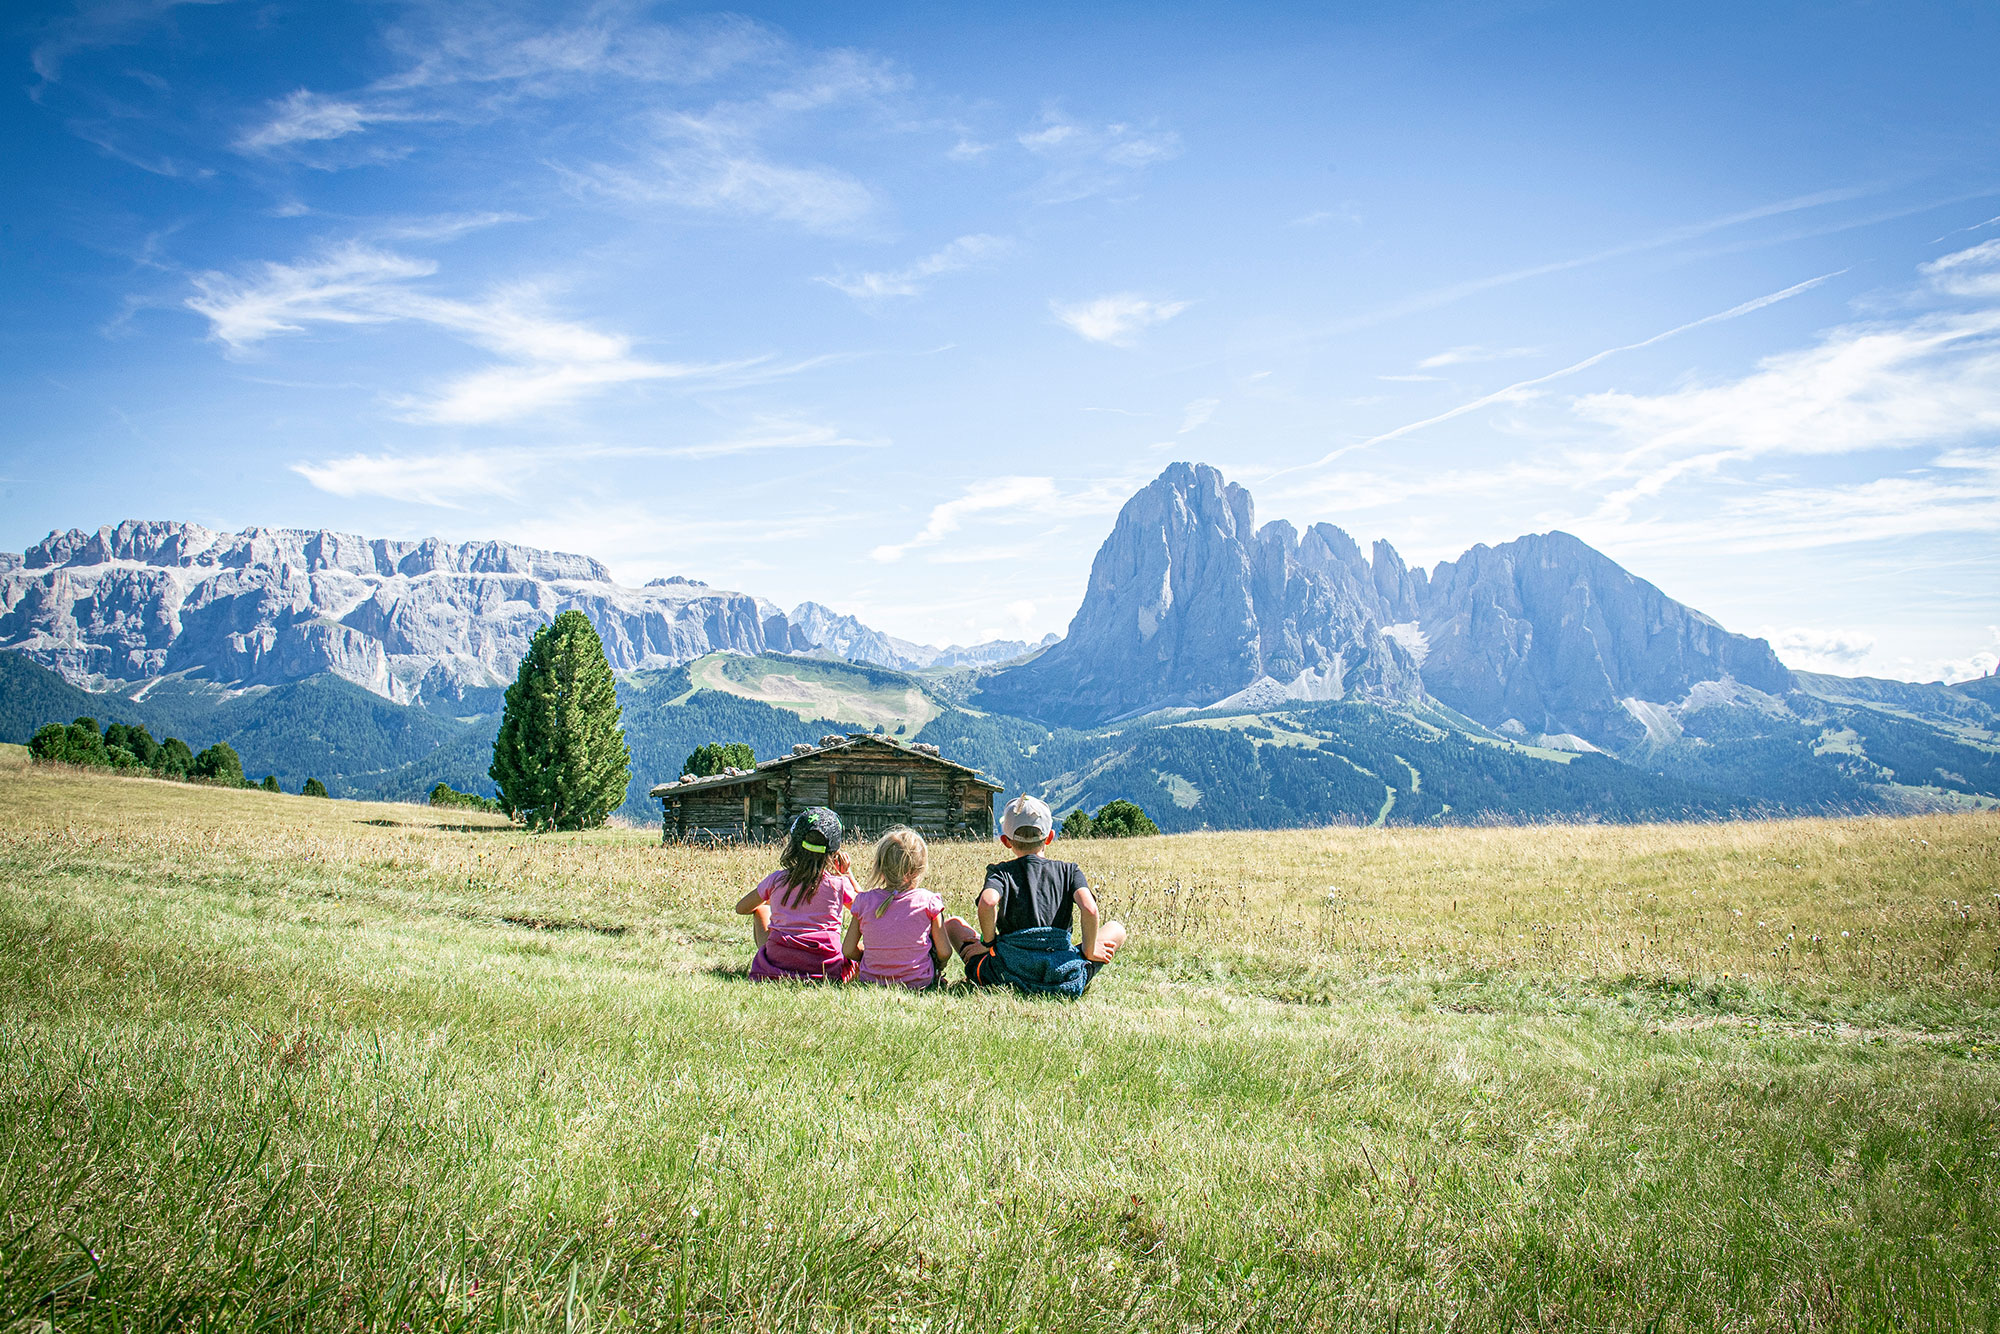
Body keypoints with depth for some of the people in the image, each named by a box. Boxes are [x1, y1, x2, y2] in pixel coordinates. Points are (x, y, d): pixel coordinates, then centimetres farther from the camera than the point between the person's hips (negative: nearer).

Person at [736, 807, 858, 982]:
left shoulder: (776, 880, 0)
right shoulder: (839, 884, -4)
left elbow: (741, 908, 18)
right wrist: (847, 874, 20)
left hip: (777, 966, 2)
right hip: (827, 969, -1)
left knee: (760, 909, 25)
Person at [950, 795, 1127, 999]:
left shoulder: (1000, 872, 3)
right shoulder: (1069, 870, 6)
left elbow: (987, 903, -19)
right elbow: (1089, 909, -12)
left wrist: (988, 942, -2)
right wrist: (1089, 952, 2)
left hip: (1005, 977, 0)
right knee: (1117, 928, 23)